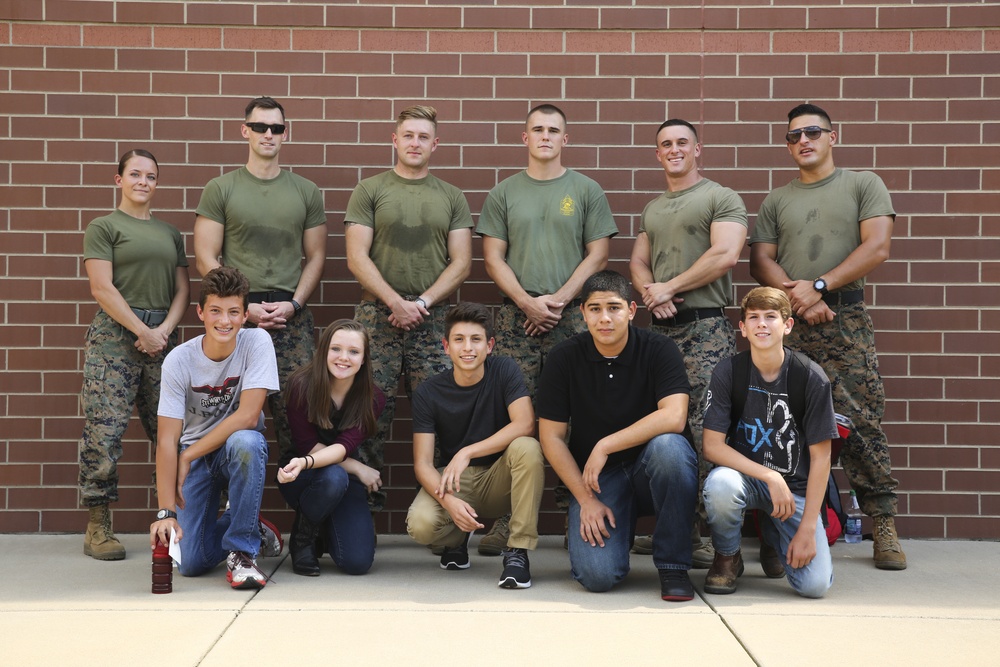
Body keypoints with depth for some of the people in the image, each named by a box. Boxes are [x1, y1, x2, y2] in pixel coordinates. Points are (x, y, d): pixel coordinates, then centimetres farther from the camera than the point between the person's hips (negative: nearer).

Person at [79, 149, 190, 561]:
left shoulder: (170, 233, 19)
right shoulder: (103, 226, 5)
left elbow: (182, 290, 14)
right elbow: (102, 287, -6)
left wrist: (164, 330, -3)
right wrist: (142, 331, -11)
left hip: (164, 337, 5)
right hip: (116, 333, -4)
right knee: (104, 430, -7)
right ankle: (97, 528, -1)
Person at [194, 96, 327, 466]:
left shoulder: (306, 192, 11)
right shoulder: (220, 189, 5)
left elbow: (315, 256, 11)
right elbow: (206, 258, 1)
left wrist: (293, 304, -4)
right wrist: (245, 307, -8)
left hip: (292, 314, 1)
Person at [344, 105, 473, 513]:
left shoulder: (452, 198, 12)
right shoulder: (370, 191, 6)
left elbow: (461, 263, 6)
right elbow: (357, 258, -1)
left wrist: (423, 302, -7)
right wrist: (395, 303, -10)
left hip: (433, 319, 1)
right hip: (377, 315, -1)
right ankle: (366, 497, 9)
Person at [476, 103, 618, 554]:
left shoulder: (586, 191, 10)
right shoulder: (504, 193, 12)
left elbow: (598, 255, 4)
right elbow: (494, 259, 7)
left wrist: (559, 299, -8)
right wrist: (527, 302, -6)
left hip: (573, 316, 0)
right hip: (516, 316, 1)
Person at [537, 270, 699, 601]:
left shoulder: (659, 350, -8)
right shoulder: (564, 359, -4)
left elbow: (673, 417, -24)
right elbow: (552, 437, -3)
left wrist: (605, 445, -23)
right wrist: (586, 500, -10)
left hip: (652, 473, 0)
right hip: (595, 478, 1)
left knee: (667, 445, -36)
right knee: (597, 575, -23)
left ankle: (673, 565, -18)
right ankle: (618, 525, 16)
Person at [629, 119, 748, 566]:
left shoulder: (721, 198, 2)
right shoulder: (651, 209, 24)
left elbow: (725, 255, -11)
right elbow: (638, 262, 20)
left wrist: (670, 286, -8)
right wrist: (650, 292, -3)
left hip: (706, 328, -7)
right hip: (660, 328, 7)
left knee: (707, 432, -13)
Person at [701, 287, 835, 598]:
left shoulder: (812, 378, -10)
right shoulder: (728, 372, -9)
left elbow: (820, 457, -7)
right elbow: (712, 445, -13)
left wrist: (807, 529, -12)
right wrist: (770, 477, -24)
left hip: (795, 487, 1)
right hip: (745, 476, 0)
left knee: (815, 584, -17)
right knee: (720, 483, -37)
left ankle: (772, 534, 19)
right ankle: (727, 558, -4)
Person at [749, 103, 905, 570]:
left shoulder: (863, 185, 10)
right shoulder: (776, 201, 19)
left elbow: (877, 248, -2)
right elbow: (760, 261, 11)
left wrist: (818, 286, -10)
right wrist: (795, 295, -8)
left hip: (845, 320, -2)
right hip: (788, 323, 3)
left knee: (861, 425, -7)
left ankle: (884, 528, -1)